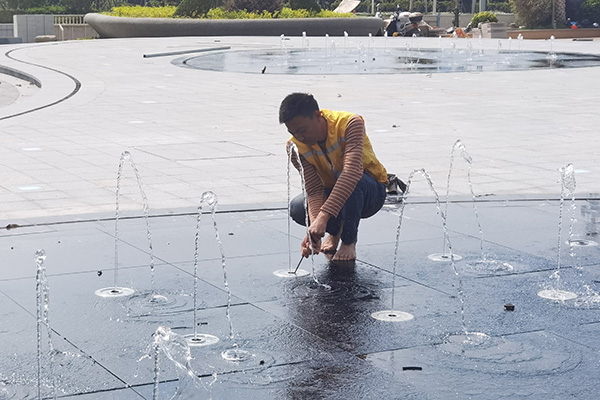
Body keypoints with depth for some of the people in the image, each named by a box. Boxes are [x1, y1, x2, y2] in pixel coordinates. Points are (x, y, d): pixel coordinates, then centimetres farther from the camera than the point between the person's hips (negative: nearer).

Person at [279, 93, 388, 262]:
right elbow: (315, 190, -20)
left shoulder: (350, 124, -29)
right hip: (331, 194, 4)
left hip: (371, 191, -4)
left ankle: (349, 241, -13)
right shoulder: (296, 146, -15)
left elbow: (353, 171, -43)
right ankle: (335, 230, 8)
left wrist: (323, 217, -52)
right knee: (297, 208, -25)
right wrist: (315, 226, -41)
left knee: (350, 181, -39)